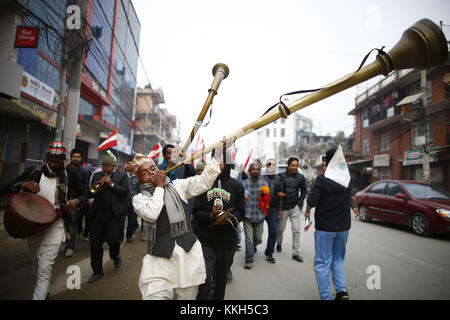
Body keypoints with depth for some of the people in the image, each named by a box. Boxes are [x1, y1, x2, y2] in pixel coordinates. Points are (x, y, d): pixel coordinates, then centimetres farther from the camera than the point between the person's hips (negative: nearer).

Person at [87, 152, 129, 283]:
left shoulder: (122, 175, 3)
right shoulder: (97, 175, 13)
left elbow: (125, 192, -7)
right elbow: (90, 194, 10)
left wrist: (112, 184, -16)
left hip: (113, 214, -3)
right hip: (97, 214, 4)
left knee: (111, 239, -8)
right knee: (95, 244, 5)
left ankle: (116, 256, 28)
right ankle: (97, 271, 23)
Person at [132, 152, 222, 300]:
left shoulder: (177, 186, 7)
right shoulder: (139, 198, 4)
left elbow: (202, 182, -8)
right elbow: (151, 214, -17)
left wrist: (219, 154, -20)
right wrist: (159, 187, -6)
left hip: (189, 252, 2)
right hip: (160, 258, -1)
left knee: (187, 296, 12)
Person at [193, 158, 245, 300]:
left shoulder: (236, 186, 2)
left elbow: (241, 212, 2)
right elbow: (196, 212, -1)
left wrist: (229, 218, -17)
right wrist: (210, 215, -20)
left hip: (228, 240, 2)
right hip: (206, 240, -1)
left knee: (222, 275, 20)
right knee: (205, 279, -5)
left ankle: (218, 297, 44)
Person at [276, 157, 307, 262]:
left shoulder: (300, 177, -1)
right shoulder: (281, 176, -9)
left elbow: (304, 191, 11)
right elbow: (279, 192, -11)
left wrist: (299, 204, 3)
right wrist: (279, 209, -13)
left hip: (295, 207, 2)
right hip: (283, 207, -1)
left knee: (296, 230, -1)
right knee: (281, 228, 12)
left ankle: (296, 253, 9)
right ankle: (279, 243, 41)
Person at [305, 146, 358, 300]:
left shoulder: (322, 179, -18)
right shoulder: (347, 178, 1)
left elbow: (311, 202, -19)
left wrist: (307, 211, 0)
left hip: (325, 227, -5)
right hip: (343, 226, 6)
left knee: (322, 262, 6)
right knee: (338, 259, 22)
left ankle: (326, 296, 11)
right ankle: (342, 290, 15)